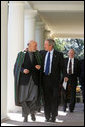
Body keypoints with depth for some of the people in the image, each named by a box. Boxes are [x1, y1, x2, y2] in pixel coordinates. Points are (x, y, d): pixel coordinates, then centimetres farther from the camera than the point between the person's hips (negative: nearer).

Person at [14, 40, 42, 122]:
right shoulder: (21, 54, 2)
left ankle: (32, 112, 16)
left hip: (34, 79, 2)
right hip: (24, 79, -1)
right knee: (24, 97, -1)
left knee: (34, 97, -9)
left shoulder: (37, 54, 9)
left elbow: (40, 65, 14)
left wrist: (39, 66, -10)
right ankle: (25, 115, 13)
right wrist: (23, 70, -17)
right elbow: (17, 66, 2)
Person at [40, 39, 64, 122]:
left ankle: (53, 117, 12)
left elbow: (62, 67, 0)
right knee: (46, 97, 8)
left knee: (54, 98, 1)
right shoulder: (42, 53, 9)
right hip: (44, 78, 3)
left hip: (54, 79, -3)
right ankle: (47, 116, 17)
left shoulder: (58, 55, -2)